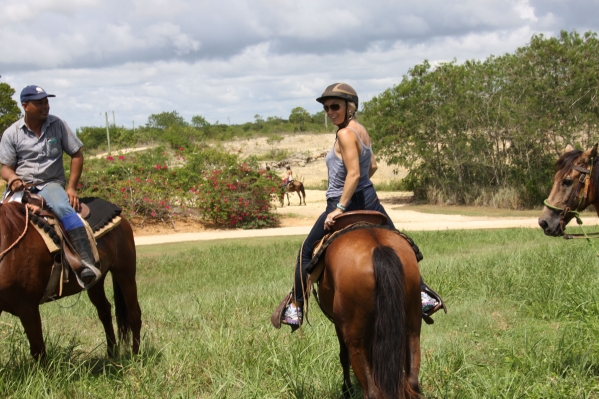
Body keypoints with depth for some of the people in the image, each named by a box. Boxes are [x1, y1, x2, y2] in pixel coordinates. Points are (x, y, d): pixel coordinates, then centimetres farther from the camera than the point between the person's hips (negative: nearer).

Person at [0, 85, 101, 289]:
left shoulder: (57, 125, 3)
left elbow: (77, 155, 7)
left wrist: (71, 187, -3)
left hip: (51, 184, -2)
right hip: (20, 187, 2)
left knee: (64, 209, -34)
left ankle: (87, 263, -42)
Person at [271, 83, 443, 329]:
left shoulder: (345, 134, -19)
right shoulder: (361, 130, 7)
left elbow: (354, 173, -25)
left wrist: (340, 208, -24)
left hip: (346, 205, -8)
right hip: (370, 201, 8)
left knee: (307, 252, 8)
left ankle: (295, 309, 10)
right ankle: (423, 295, 9)